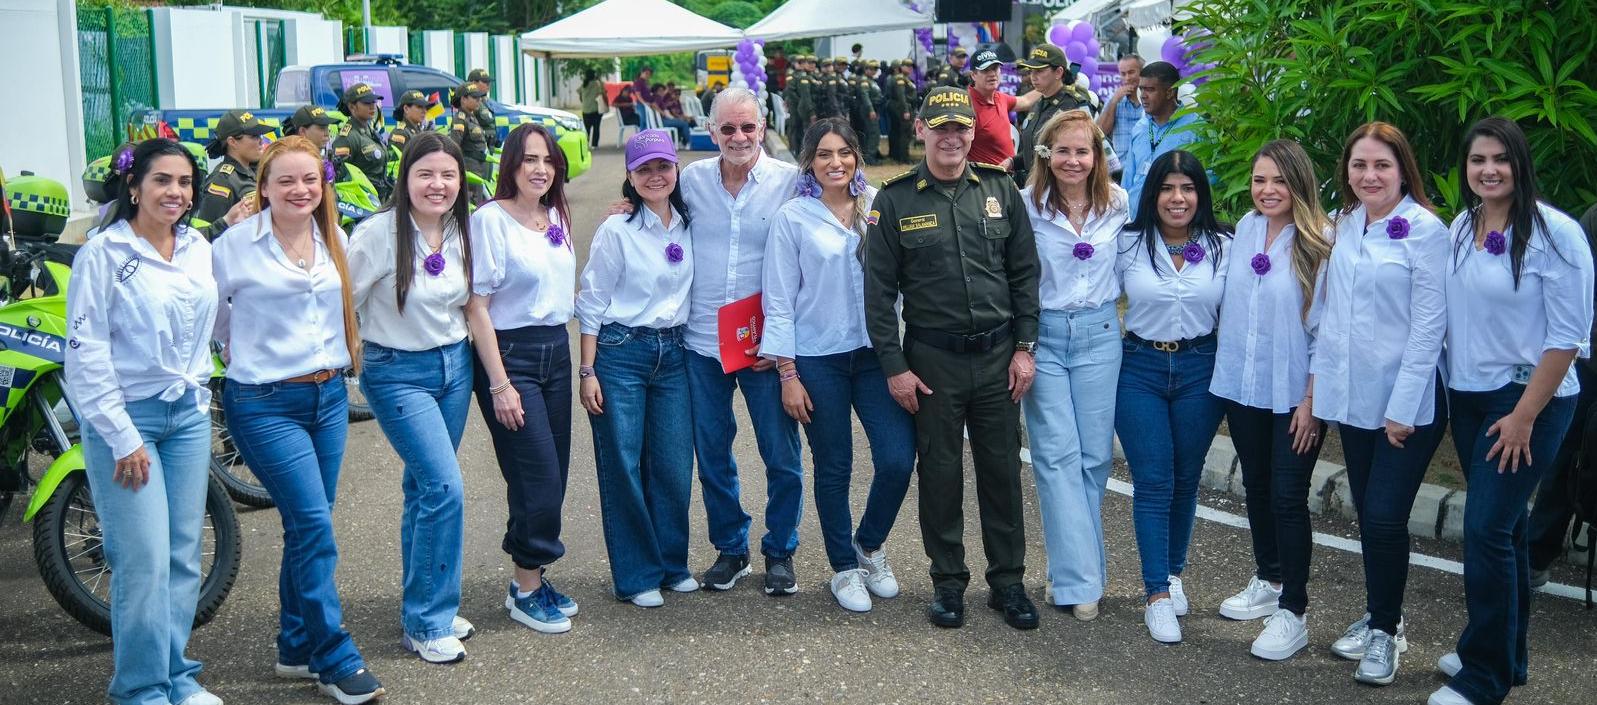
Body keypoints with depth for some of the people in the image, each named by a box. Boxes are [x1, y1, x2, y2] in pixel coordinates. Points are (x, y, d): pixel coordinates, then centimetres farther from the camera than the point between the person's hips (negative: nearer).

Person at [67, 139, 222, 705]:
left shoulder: (199, 248, 7)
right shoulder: (103, 254, -9)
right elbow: (86, 355, -11)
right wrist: (123, 439, -13)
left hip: (189, 414, 5)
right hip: (125, 418, -5)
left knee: (184, 555, 9)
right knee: (146, 561, -6)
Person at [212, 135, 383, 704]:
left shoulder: (333, 238, 6)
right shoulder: (234, 245, -10)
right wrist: (247, 349, 7)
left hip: (329, 396, 6)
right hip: (265, 404, -6)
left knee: (307, 527, 12)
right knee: (316, 527, -11)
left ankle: (297, 647, 26)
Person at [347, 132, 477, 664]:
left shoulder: (462, 232, 2)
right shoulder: (379, 233, -17)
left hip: (455, 365, 6)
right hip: (397, 373, -6)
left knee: (424, 485, 14)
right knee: (445, 488, -13)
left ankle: (423, 606, 27)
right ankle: (426, 623, 0)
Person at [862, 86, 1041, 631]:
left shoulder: (1000, 191, 3)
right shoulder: (895, 201, -3)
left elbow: (1025, 273, 6)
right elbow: (879, 291, -2)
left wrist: (1024, 348, 0)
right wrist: (894, 365, -6)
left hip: (997, 355, 2)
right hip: (932, 360, -1)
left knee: (1002, 469, 9)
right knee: (940, 473, 7)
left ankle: (1008, 581, 22)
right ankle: (948, 582, 22)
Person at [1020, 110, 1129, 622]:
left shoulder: (1118, 203, 1)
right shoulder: (1026, 206, -8)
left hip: (1099, 334, 3)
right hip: (1043, 335, -3)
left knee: (1095, 455, 7)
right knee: (1058, 455, -4)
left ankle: (1073, 567, 22)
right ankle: (1081, 578, 1)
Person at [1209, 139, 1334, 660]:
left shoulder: (1320, 244, -13)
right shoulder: (1245, 229, 3)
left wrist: (1312, 401, -13)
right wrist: (1225, 379, 10)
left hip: (1294, 396, -5)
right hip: (1242, 387, 6)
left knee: (1288, 498, -1)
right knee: (1256, 487, 18)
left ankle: (1293, 612, 11)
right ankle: (1267, 581, 36)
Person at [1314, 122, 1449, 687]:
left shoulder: (1425, 230, -11)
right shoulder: (1343, 225, 7)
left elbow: (1429, 325, -13)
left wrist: (1402, 408, -15)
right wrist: (1318, 379, 7)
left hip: (1409, 401, -6)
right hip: (1353, 396, 6)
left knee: (1384, 518, -6)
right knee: (1367, 515, 14)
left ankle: (1385, 630, 13)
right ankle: (1377, 616, 31)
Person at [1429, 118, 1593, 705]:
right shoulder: (1460, 227, 4)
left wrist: (1524, 415, -15)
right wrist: (1451, 396, 10)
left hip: (1527, 399, -6)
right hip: (1467, 397, 6)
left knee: (1486, 530, -9)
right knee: (1504, 527, 16)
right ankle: (1507, 653, 29)